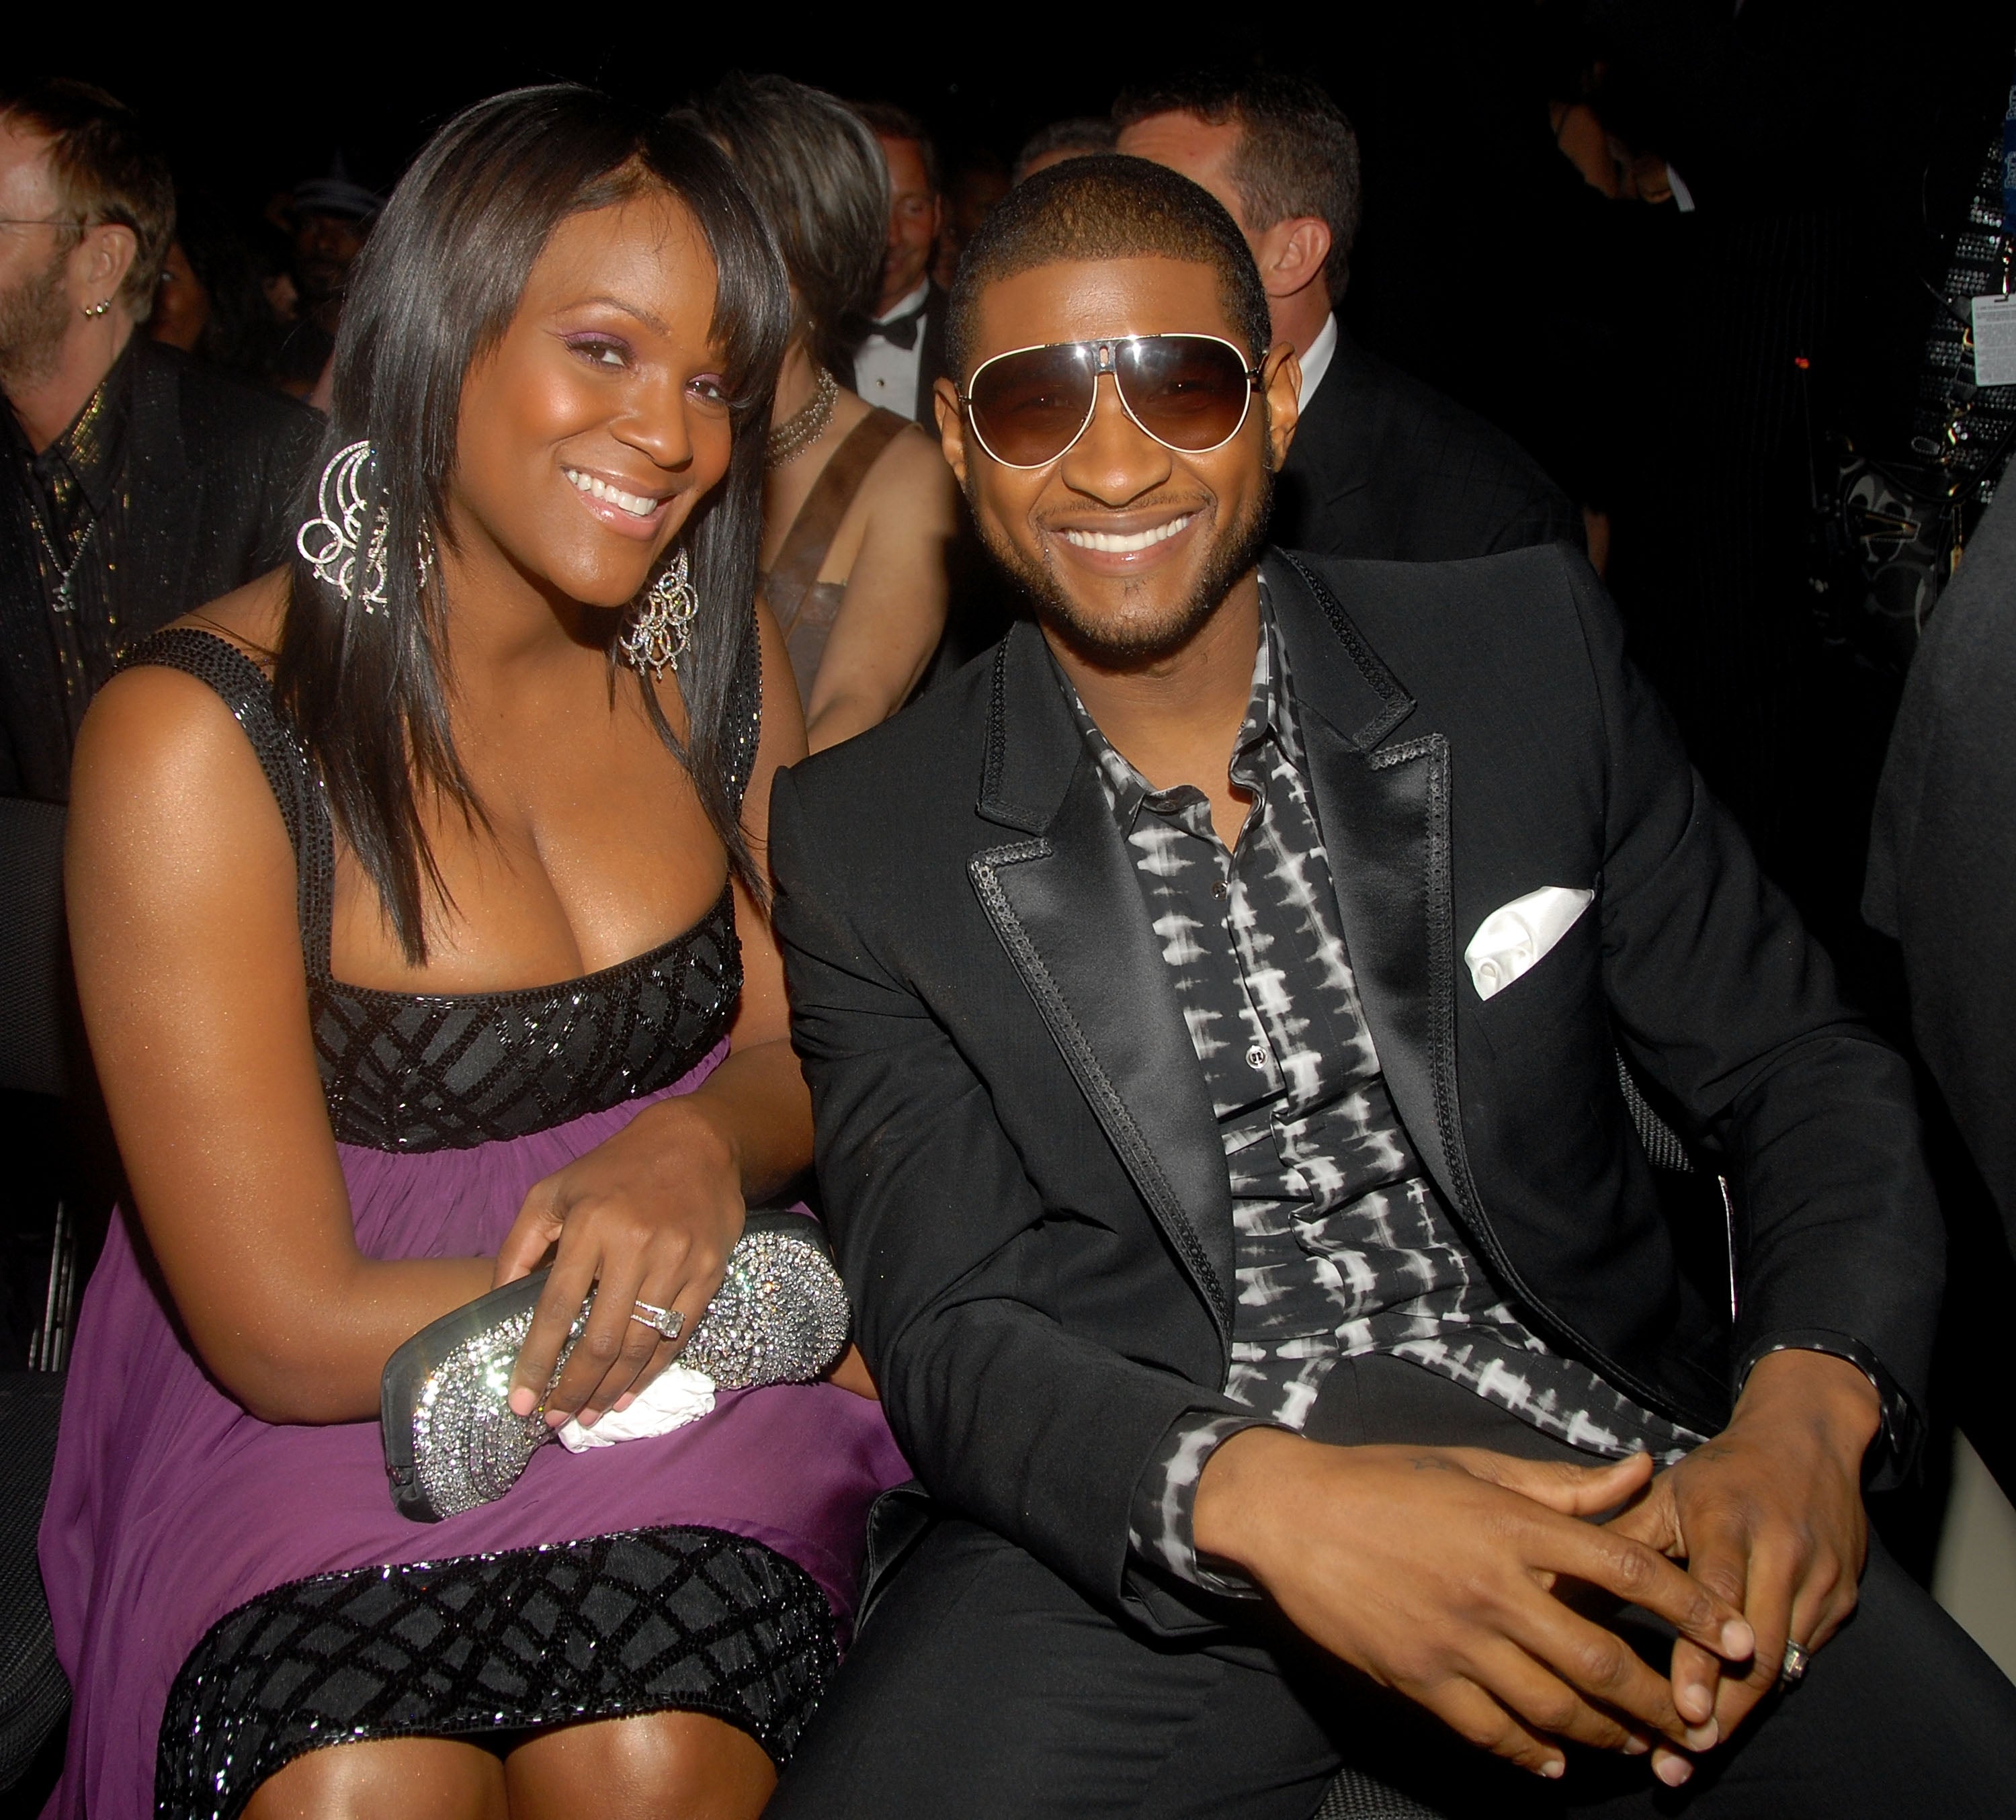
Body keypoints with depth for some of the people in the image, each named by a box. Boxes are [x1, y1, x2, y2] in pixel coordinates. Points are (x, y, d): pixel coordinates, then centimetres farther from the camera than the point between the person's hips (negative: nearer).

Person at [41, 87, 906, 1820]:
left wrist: (706, 1143, -16)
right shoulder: (197, 738, -14)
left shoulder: (713, 658, 3)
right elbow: (289, 1331, -13)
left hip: (689, 1402, 3)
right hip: (313, 1421, -2)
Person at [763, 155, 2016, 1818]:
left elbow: (1805, 1078, 7)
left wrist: (1806, 1416, -14)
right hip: (1139, 1531, 0)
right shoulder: (866, 841, 2)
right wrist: (1261, 1498, -24)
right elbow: (948, 1333, -4)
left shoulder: (1532, 654, 6)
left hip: (1580, 1470, 1)